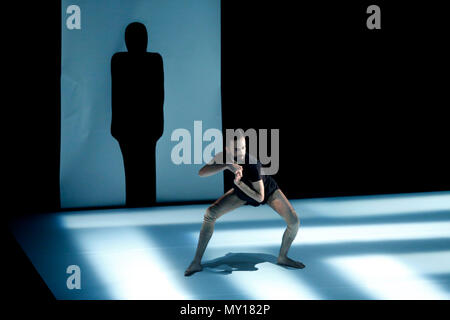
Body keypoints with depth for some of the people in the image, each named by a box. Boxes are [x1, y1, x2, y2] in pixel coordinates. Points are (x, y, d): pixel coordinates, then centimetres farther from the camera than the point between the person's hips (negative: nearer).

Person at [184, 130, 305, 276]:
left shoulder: (253, 164, -42)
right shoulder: (224, 155, -29)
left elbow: (260, 198, -36)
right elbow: (201, 173, -36)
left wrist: (238, 183, -46)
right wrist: (226, 165, -48)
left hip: (267, 189, -3)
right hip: (242, 191, 3)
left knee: (294, 221, -18)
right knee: (211, 213, -18)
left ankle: (282, 257, 12)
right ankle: (196, 262, -11)